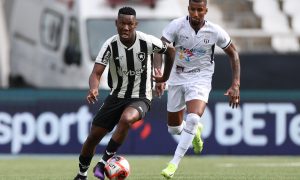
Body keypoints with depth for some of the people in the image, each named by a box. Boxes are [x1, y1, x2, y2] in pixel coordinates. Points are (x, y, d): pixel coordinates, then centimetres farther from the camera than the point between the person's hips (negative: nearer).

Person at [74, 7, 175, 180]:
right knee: (93, 136, 2)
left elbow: (171, 50, 4)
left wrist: (165, 77, 14)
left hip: (140, 98, -3)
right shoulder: (111, 45, -13)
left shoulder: (147, 42, -16)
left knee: (126, 119, -36)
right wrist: (93, 89, -40)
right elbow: (96, 73, -18)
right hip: (117, 96, 3)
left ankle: (104, 162, -22)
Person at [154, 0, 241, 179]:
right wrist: (159, 75, -37)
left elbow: (233, 53, 1)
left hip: (200, 79, -2)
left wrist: (235, 85, -4)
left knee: (193, 118, -28)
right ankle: (195, 130, 48)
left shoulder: (215, 32, -12)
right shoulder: (177, 25, -16)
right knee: (174, 128, 11)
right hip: (177, 78, 2)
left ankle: (174, 164, -21)